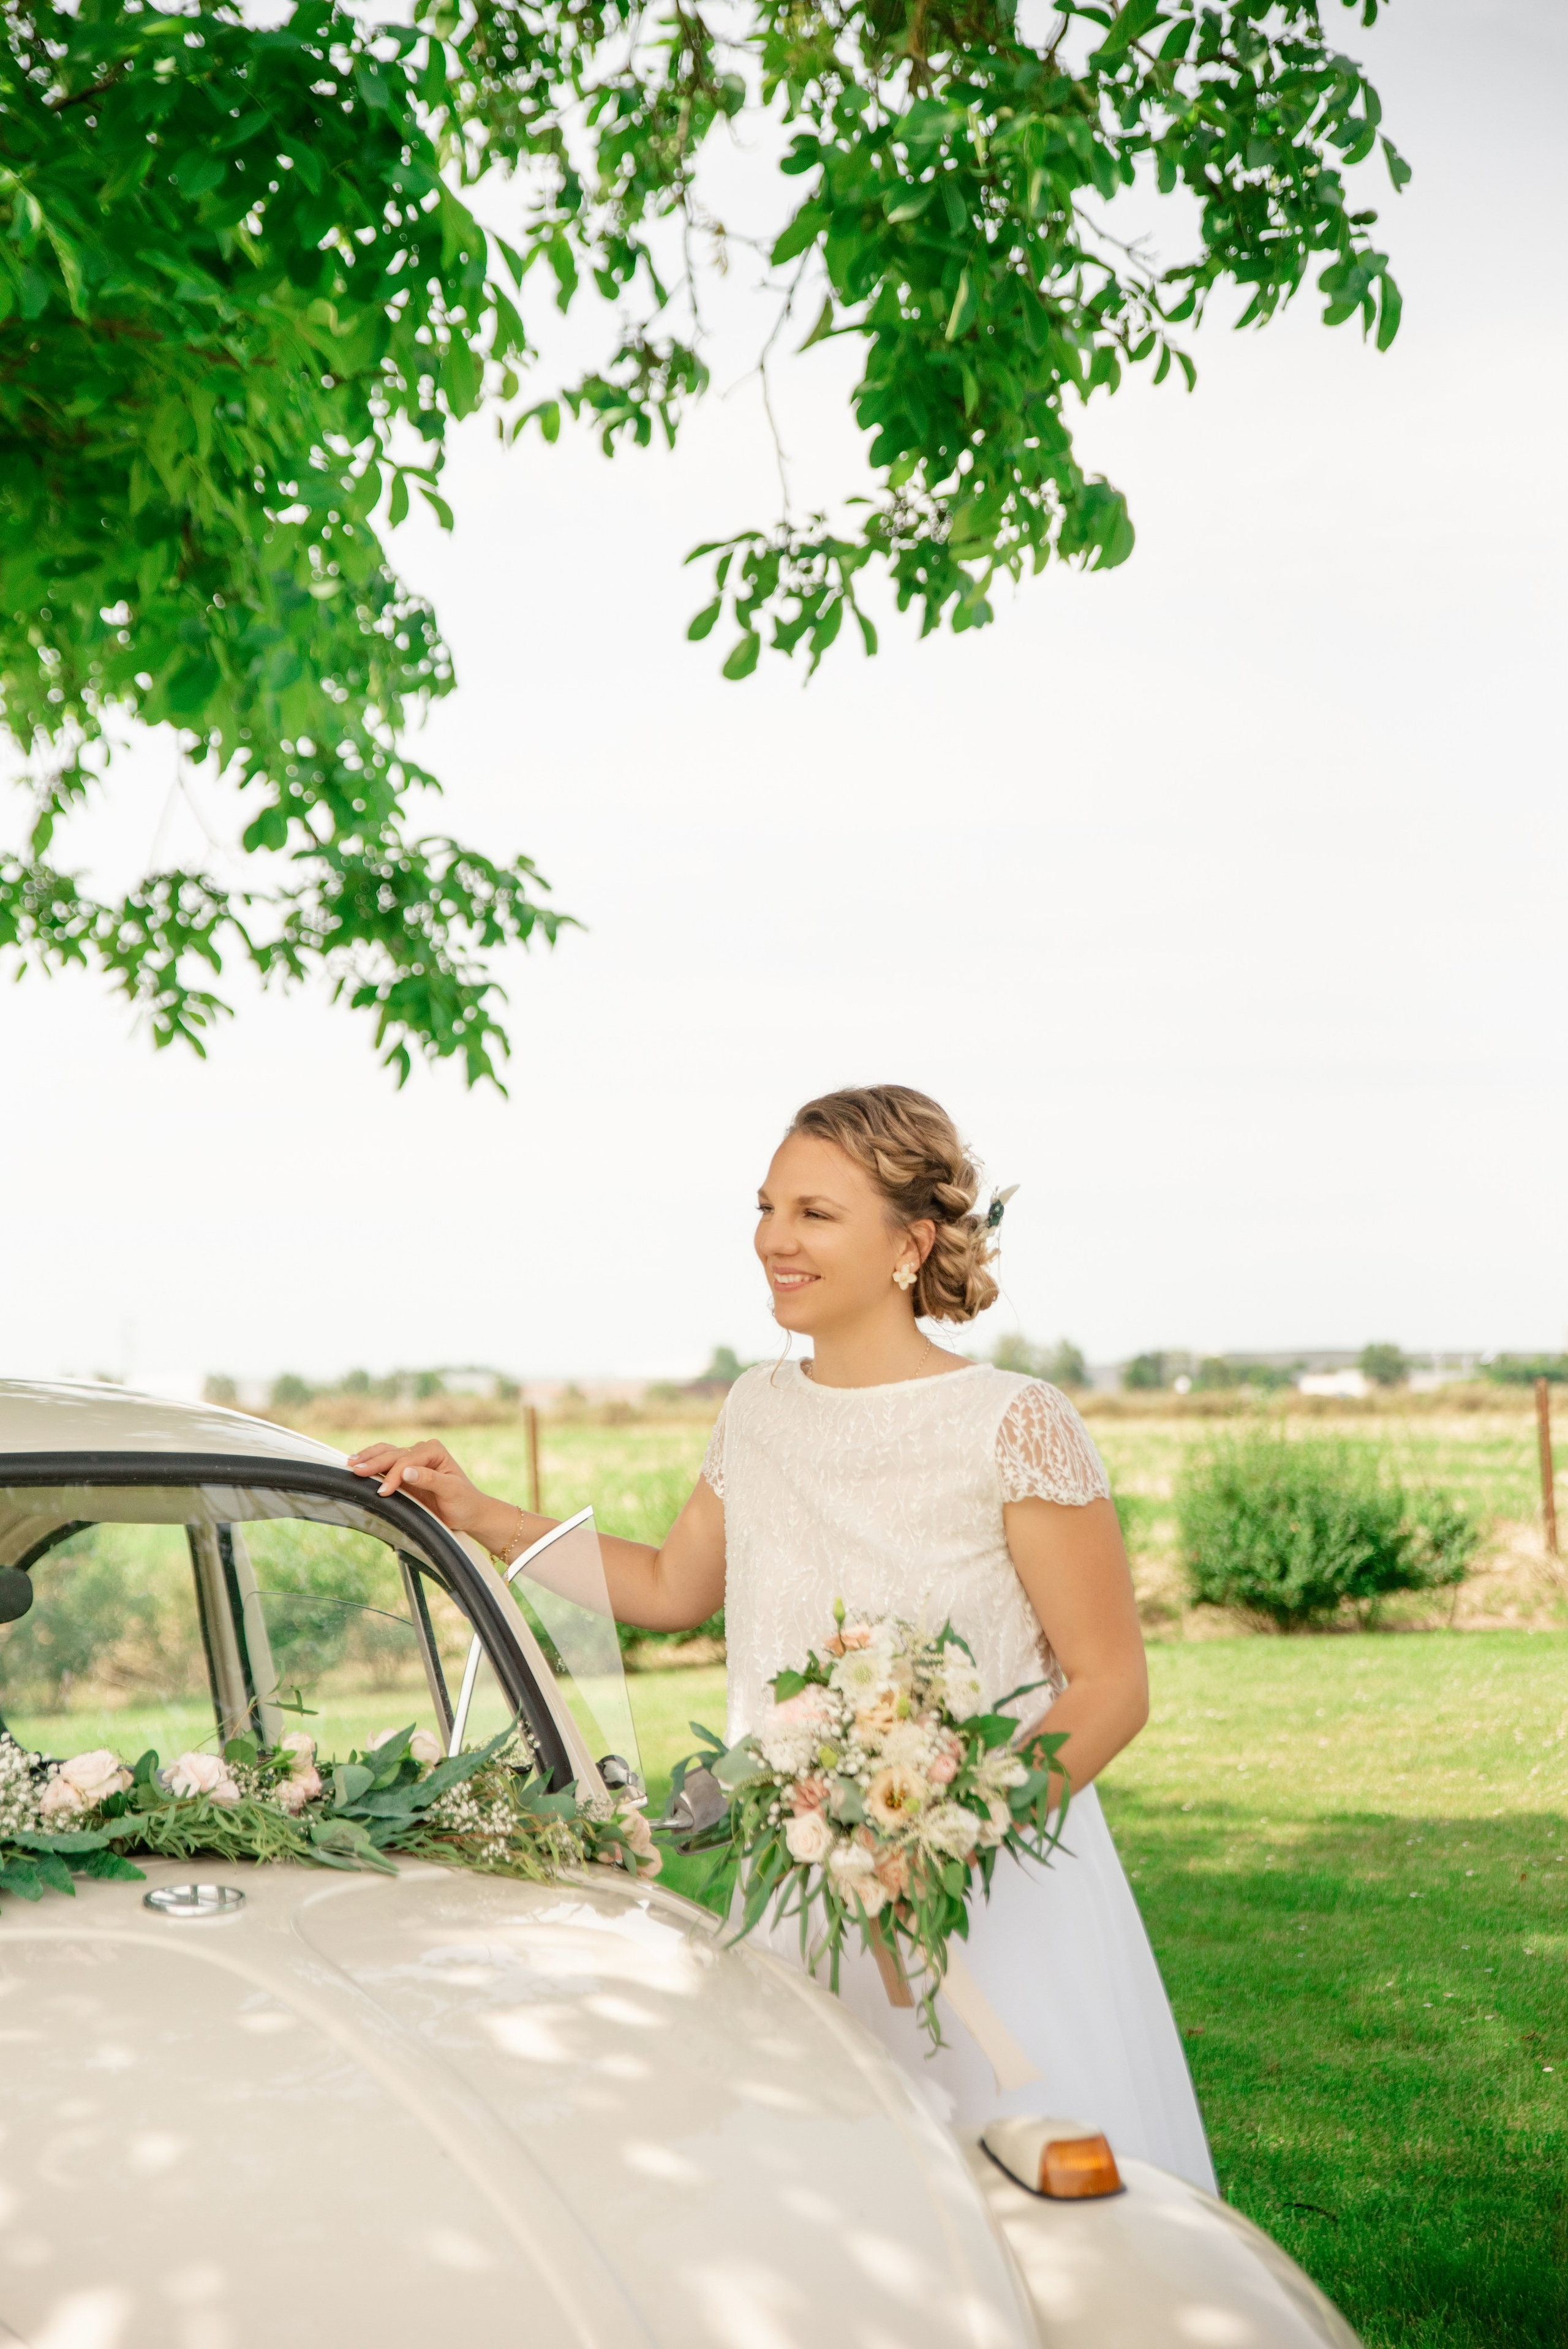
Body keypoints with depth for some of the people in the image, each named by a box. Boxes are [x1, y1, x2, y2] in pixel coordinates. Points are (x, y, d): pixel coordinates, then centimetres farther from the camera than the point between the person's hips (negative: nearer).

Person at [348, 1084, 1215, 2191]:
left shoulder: (1015, 1427, -12)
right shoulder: (761, 1412, 6)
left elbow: (1112, 1686, -10)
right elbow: (672, 1587, 23)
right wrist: (481, 1516, 16)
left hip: (996, 1895, -5)